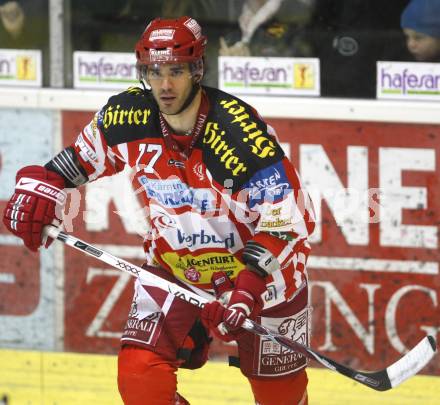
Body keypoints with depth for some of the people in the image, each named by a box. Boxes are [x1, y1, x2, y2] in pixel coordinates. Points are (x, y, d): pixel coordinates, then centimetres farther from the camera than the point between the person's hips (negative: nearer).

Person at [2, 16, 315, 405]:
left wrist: (246, 289, -36)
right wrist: (40, 185, -3)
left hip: (263, 271, -3)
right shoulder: (128, 114, -15)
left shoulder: (240, 132, -30)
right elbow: (86, 153, 10)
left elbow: (285, 223, -28)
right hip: (174, 268, 4)